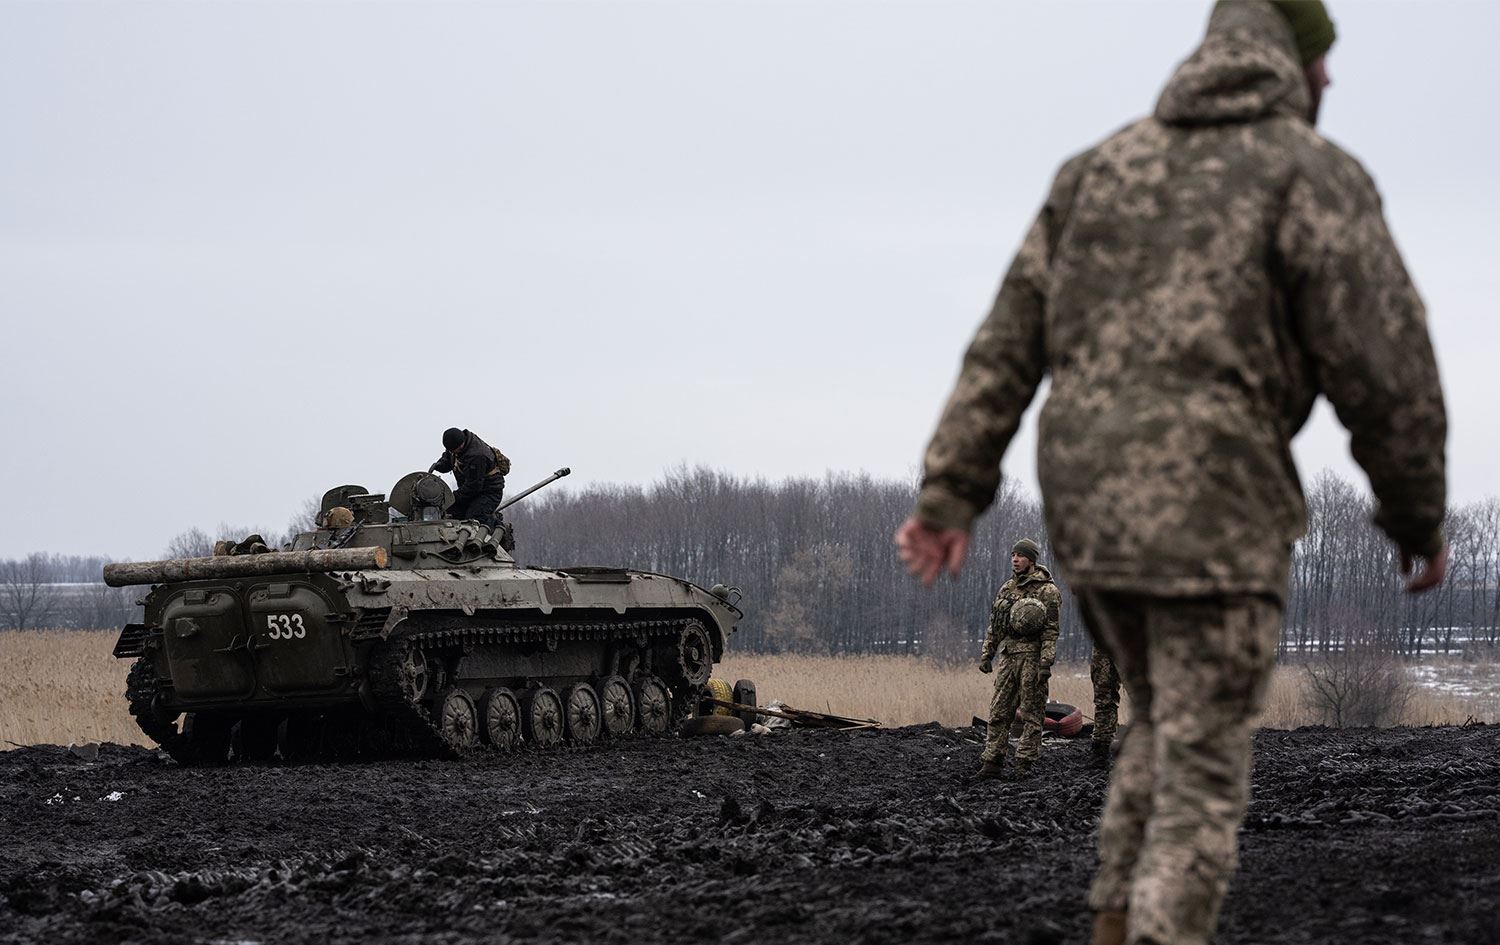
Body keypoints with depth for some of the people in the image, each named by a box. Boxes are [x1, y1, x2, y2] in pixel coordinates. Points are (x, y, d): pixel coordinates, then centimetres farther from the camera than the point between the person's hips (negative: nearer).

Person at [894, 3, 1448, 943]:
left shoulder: (1103, 167, 14)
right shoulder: (1315, 175, -4)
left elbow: (1008, 342, 9)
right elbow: (1383, 367, -9)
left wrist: (952, 495, 6)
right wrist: (1420, 516, 5)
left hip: (1088, 504, 6)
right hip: (1214, 514, -6)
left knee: (1168, 724, 25)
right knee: (1202, 772, 0)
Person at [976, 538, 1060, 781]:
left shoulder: (1047, 591, -6)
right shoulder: (1007, 588, 15)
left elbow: (1051, 630, -11)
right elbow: (994, 626, 20)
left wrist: (1046, 663, -18)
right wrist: (987, 655, 14)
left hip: (1032, 655, -6)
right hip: (1008, 655, 6)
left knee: (1030, 713, -2)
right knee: (999, 711, 4)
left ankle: (1024, 764, 1)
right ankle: (992, 762, 5)